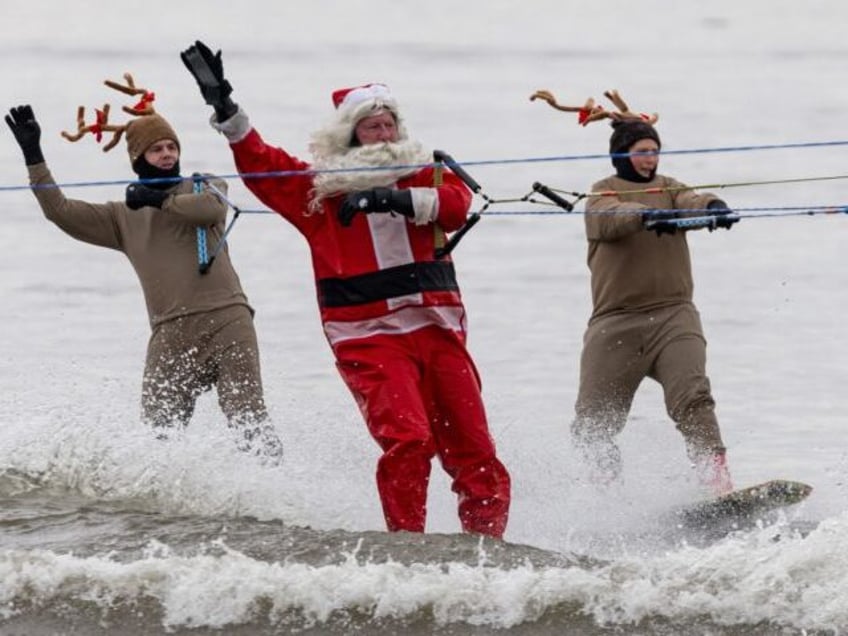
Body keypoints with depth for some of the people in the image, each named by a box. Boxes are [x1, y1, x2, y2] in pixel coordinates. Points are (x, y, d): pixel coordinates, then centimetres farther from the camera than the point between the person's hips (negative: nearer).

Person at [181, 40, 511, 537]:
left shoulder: (424, 174, 13)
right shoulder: (319, 187, 11)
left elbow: (457, 202, -6)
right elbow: (261, 165, 7)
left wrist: (396, 199, -22)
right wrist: (224, 109, -4)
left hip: (437, 329, 3)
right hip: (369, 336, -3)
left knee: (474, 451, 1)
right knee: (408, 440, -21)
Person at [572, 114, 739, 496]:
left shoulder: (668, 189, 17)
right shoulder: (603, 194, 8)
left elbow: (690, 202, -6)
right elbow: (611, 219, -16)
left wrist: (711, 207, -31)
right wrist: (648, 215, -38)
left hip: (673, 315, 1)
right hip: (617, 322, 0)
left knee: (691, 399, -22)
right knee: (593, 425, 0)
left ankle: (718, 483, -31)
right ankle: (606, 490, 21)